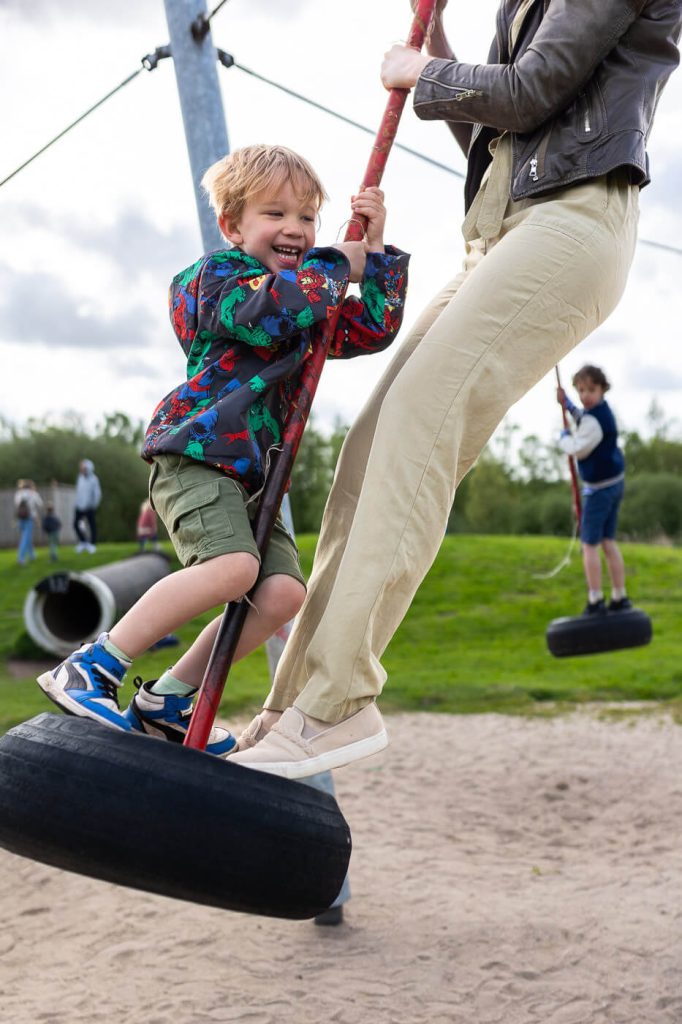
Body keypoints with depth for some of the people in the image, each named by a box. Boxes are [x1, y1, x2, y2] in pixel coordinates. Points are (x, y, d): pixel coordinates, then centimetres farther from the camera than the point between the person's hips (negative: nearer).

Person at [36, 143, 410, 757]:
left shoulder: (310, 301, 23)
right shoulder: (215, 276, -1)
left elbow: (375, 328, 20)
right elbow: (267, 312, -22)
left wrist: (376, 249, 11)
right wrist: (336, 266, -9)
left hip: (249, 475, 8)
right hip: (195, 455, -8)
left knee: (283, 592, -10)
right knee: (234, 566, -31)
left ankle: (166, 702, 0)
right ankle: (89, 669, -23)